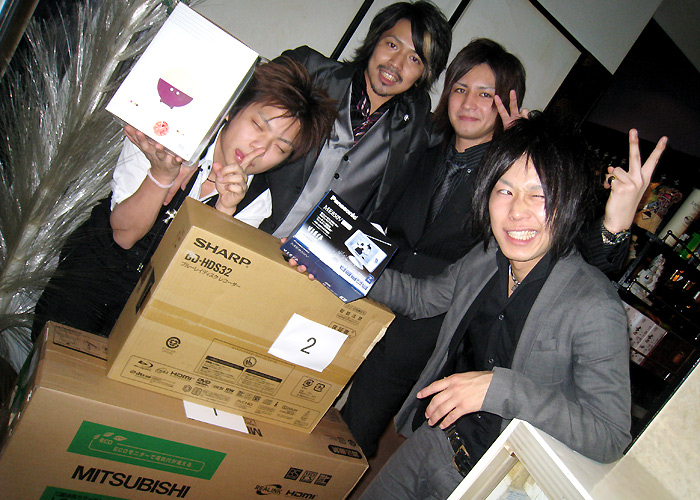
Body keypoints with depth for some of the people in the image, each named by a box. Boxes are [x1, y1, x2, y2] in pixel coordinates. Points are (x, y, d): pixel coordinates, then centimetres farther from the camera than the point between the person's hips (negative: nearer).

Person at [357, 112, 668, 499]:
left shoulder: (594, 307, -25)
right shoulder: (486, 259, -7)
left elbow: (610, 437, -28)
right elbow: (422, 297, 11)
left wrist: (501, 388, -37)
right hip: (432, 438, 5)